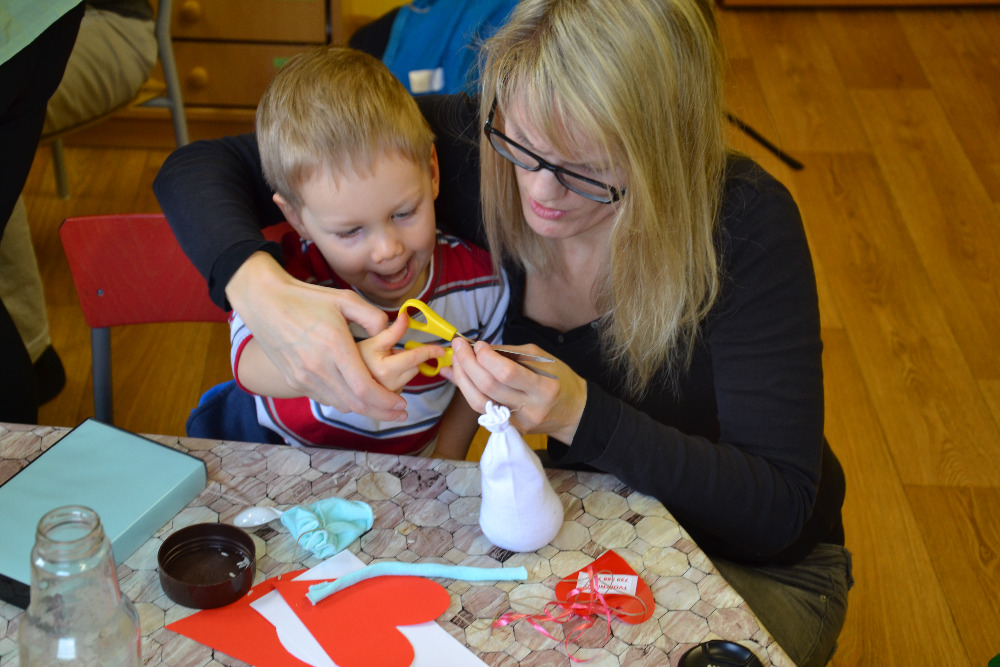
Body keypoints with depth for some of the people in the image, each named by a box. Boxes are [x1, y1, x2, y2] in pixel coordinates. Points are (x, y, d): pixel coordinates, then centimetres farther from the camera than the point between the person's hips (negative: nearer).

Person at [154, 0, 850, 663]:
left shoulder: (745, 225, -28)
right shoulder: (466, 144, -20)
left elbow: (777, 510, -25)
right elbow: (200, 169, -15)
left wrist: (580, 415, -36)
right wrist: (263, 290, -36)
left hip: (756, 566, -2)